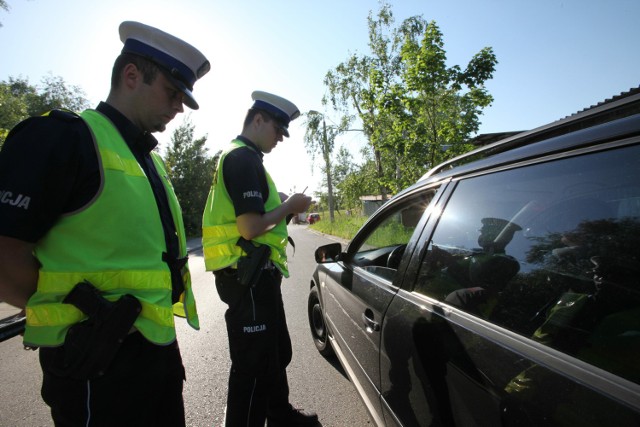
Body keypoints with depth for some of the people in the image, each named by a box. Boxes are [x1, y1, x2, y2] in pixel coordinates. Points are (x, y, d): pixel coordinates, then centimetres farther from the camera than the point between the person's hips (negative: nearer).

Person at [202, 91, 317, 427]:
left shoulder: (236, 156, 19)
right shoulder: (244, 157, -14)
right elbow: (250, 227, -23)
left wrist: (281, 205, 12)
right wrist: (289, 206, -9)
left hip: (255, 276, 11)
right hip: (249, 277, -11)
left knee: (277, 353, 24)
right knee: (254, 366, 3)